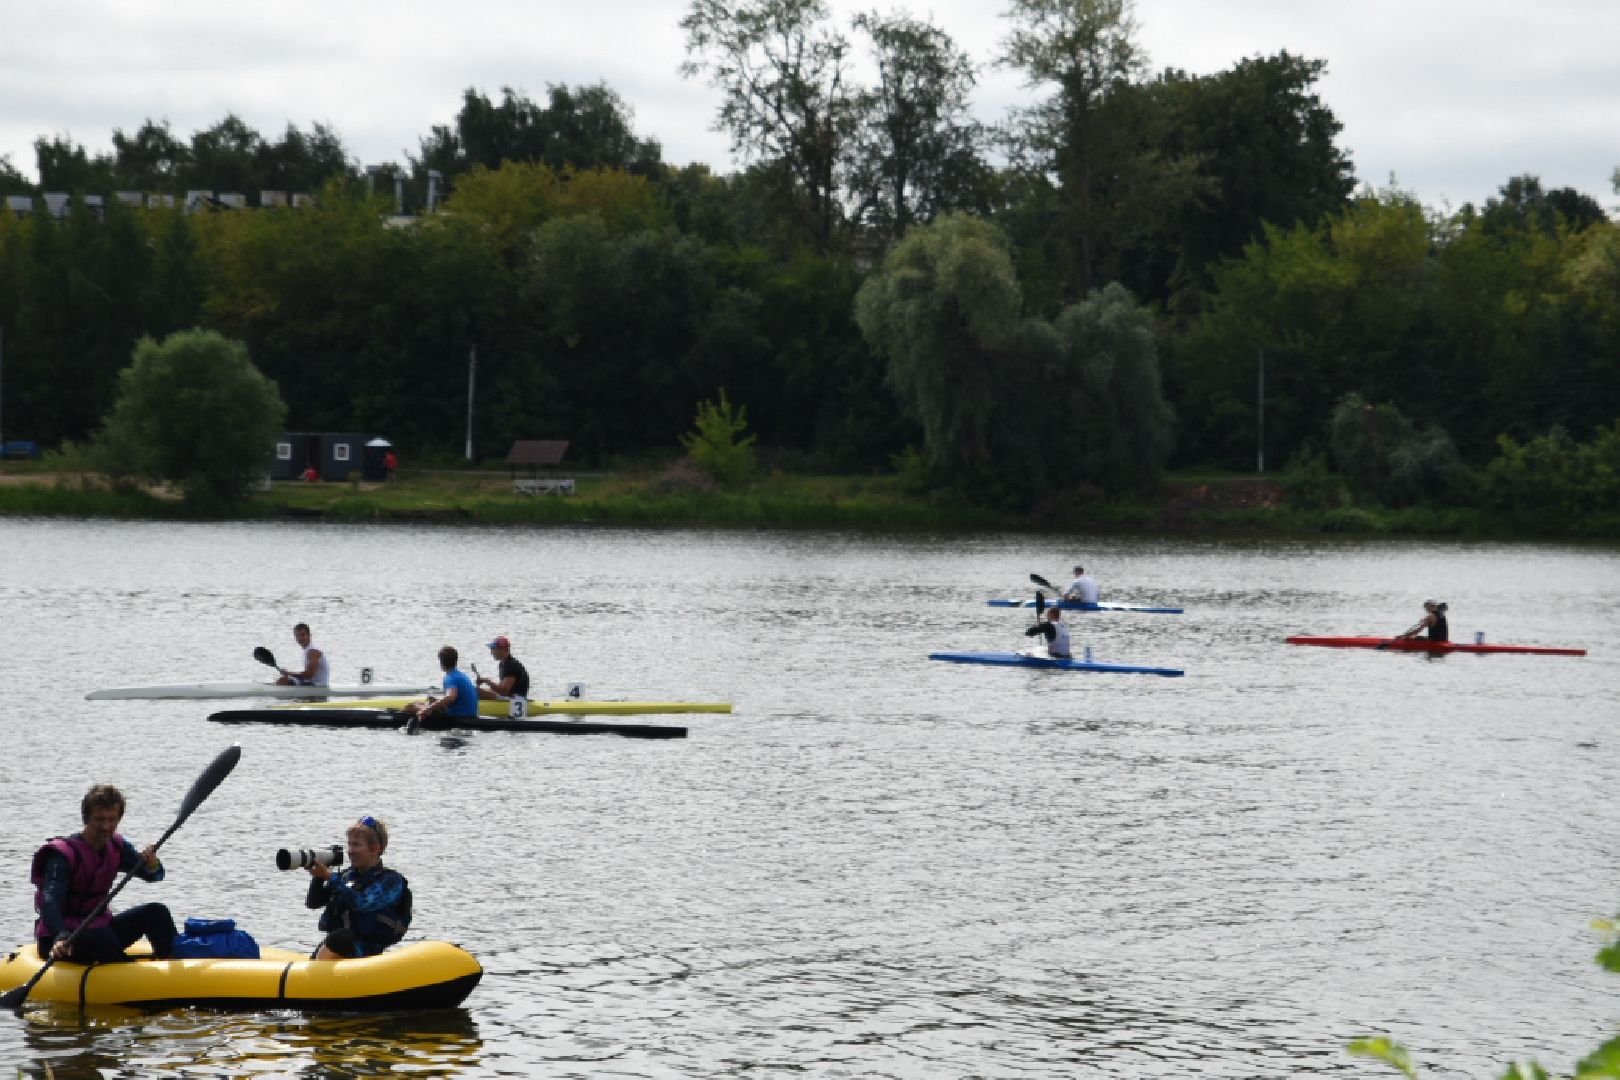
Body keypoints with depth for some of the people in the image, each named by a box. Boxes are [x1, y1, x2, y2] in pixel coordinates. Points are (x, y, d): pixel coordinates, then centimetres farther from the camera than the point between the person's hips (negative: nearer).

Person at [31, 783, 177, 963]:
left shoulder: (117, 848, 4)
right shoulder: (63, 855, -18)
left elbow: (155, 875, -2)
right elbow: (50, 903, -31)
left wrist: (151, 865, -28)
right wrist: (61, 937, -50)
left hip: (99, 926, 7)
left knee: (157, 913, -7)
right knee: (101, 936, -36)